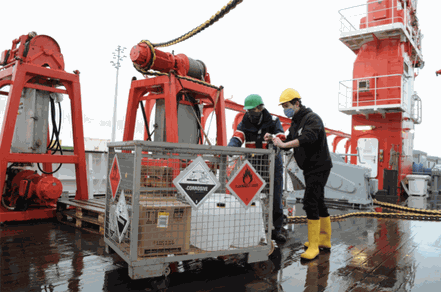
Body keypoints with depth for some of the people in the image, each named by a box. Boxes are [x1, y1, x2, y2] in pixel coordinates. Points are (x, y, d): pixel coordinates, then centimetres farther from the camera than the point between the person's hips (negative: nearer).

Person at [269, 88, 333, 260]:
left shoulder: (312, 119, -17)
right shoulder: (295, 123, 13)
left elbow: (308, 138, -36)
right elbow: (289, 143, 11)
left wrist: (283, 144, -37)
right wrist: (273, 140, -8)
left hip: (319, 167, -10)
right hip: (309, 169, 10)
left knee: (310, 202, -16)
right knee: (318, 202, 16)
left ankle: (313, 247, -10)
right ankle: (324, 240, 29)